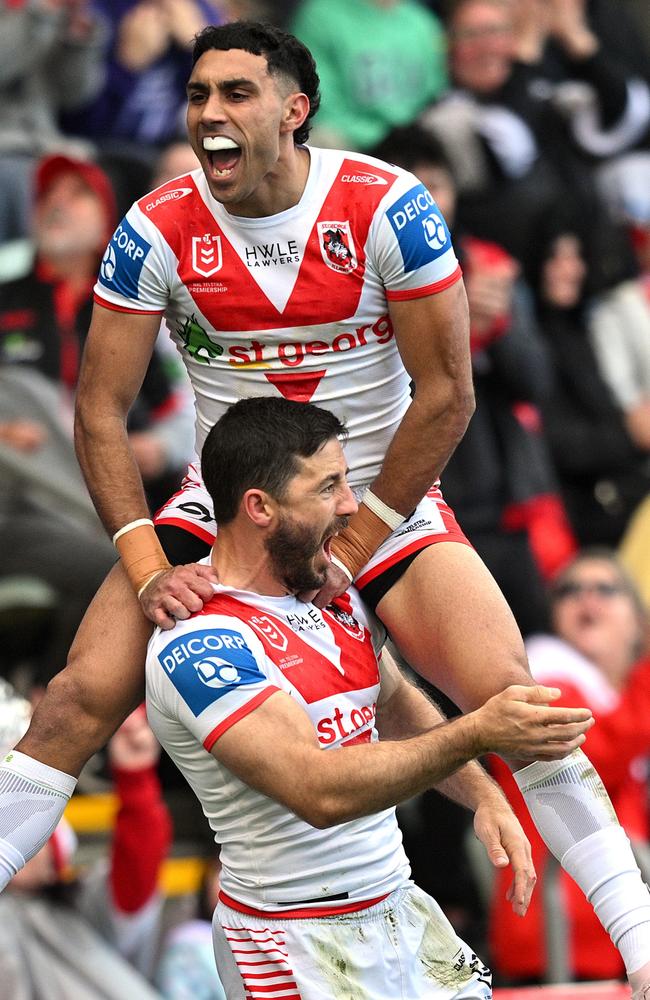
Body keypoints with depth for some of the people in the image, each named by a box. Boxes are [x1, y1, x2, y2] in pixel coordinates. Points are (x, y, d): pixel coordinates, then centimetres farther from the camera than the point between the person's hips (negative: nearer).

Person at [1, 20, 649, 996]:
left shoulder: (386, 207, -16)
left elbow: (446, 390, -12)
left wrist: (353, 544, -14)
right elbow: (101, 411, -7)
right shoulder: (158, 230, -11)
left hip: (384, 507, -1)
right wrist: (148, 570, -16)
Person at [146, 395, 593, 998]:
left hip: (400, 910, 8)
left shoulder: (337, 601, 7)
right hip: (300, 946, -8)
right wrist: (476, 734, -35)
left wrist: (484, 798, 9)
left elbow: (395, 704, 25)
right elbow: (319, 791, -31)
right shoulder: (197, 647, -21)